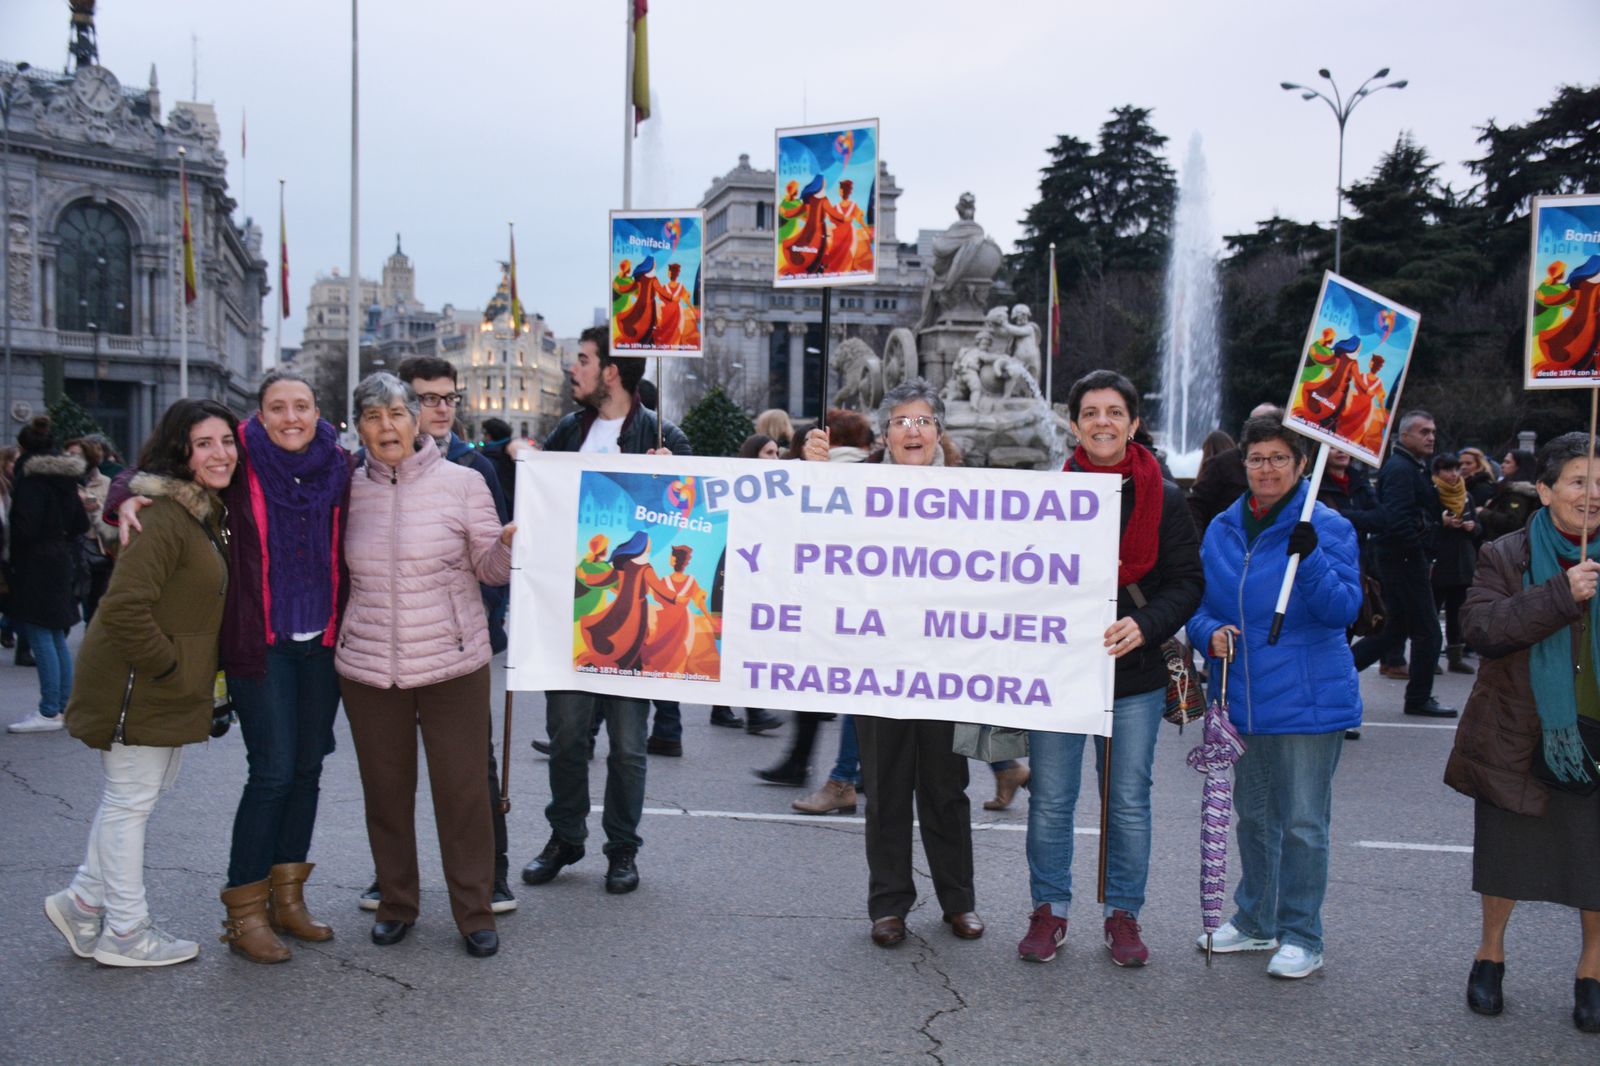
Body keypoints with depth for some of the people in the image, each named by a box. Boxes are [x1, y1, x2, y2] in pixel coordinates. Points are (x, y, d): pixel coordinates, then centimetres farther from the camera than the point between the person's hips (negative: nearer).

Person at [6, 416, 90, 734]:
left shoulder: (30, 477, -14)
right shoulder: (65, 478, 11)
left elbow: (24, 528, -19)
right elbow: (81, 524, 14)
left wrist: (8, 530, -1)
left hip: (36, 564, -8)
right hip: (62, 561, 8)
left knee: (41, 637, -6)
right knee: (57, 638, 13)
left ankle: (50, 712, -5)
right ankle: (64, 706, 18)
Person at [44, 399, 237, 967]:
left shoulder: (207, 513, 10)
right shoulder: (164, 516, -22)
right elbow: (123, 609, -29)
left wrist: (198, 675, 13)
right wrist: (166, 663, -19)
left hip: (170, 685, 10)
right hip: (137, 686, -10)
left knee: (132, 798, 20)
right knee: (130, 802, 3)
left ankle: (83, 901, 34)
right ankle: (124, 934, 16)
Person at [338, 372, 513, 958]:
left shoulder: (461, 482, -4)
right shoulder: (351, 490, 4)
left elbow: (490, 568, -2)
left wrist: (509, 544, -21)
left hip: (451, 662, -2)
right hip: (368, 667, 3)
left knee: (462, 790, 1)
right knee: (385, 791, 12)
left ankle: (475, 913, 16)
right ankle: (396, 904, 30)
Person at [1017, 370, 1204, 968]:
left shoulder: (1164, 498, 1)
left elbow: (1187, 580, 1)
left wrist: (1144, 625, -15)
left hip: (1135, 674, 0)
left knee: (1129, 802, 9)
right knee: (1050, 800, 7)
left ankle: (1123, 914, 25)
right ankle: (1049, 909, 24)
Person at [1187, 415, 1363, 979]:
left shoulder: (1328, 527, -8)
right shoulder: (1222, 529, 7)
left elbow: (1343, 608, -16)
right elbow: (1199, 600, 12)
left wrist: (1310, 558, -31)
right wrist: (1210, 631, -9)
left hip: (1307, 700, -5)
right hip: (1241, 699, 5)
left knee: (1302, 823, 1)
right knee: (1253, 816, 18)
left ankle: (1301, 936, 16)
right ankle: (1255, 921, 33)